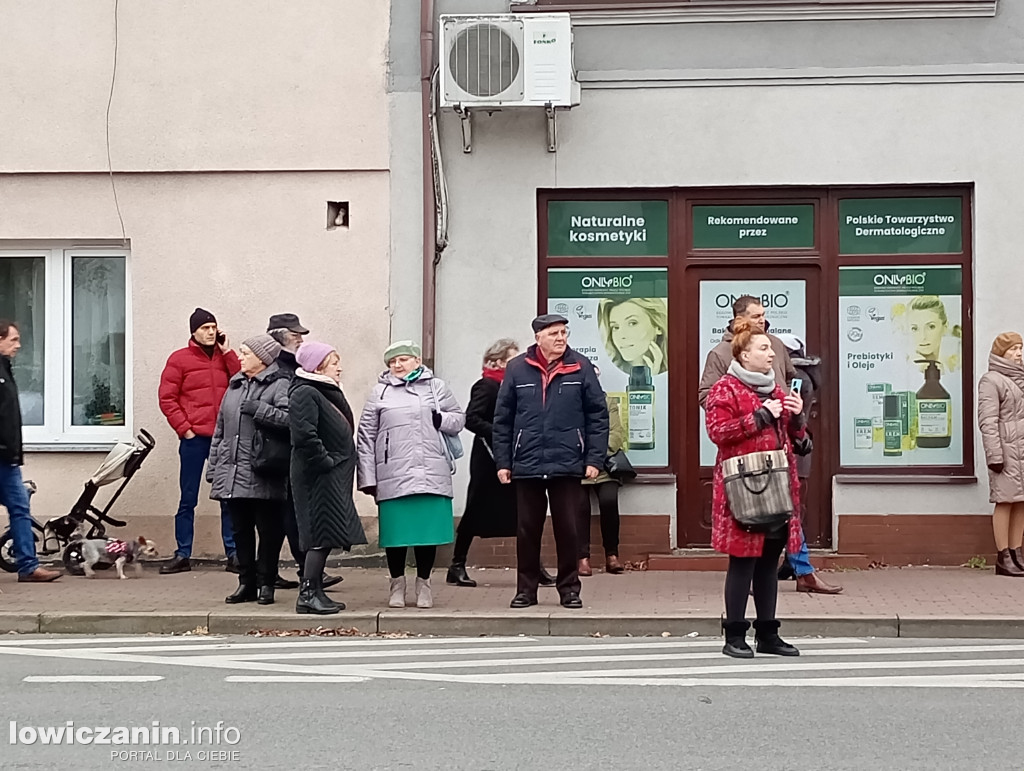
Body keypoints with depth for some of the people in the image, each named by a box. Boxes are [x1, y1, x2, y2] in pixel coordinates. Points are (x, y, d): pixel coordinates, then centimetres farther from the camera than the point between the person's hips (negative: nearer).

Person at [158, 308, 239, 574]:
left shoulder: (225, 356, 13)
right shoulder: (179, 359, 4)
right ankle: (182, 555, 11)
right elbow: (167, 398, -1)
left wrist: (227, 351, -1)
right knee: (188, 499, 4)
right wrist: (184, 429, -7)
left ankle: (233, 554, 9)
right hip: (194, 438, -2)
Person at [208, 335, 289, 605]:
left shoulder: (280, 386, -4)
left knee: (268, 530, 1)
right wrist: (213, 468, 15)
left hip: (263, 476, -7)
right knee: (240, 530, 11)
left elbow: (287, 420, -23)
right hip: (231, 474, 7)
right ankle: (246, 583, 21)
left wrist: (256, 407, -18)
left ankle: (266, 583, 11)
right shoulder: (235, 385, 18)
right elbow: (220, 429, 19)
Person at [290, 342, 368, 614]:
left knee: (327, 535, 11)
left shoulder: (328, 393, 19)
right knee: (322, 533, -9)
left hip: (334, 478, 10)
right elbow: (305, 436, -24)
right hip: (319, 477, -10)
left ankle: (315, 591, 17)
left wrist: (343, 465, 14)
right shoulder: (305, 394, -13)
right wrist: (325, 462, -19)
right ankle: (307, 594, -3)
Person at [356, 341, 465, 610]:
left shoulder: (437, 387, 11)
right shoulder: (380, 392, 8)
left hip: (432, 475, 1)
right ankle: (397, 583, 20)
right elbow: (366, 437, 6)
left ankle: (423, 583, 20)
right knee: (396, 532, 2)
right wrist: (367, 477, 0)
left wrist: (440, 420, -9)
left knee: (428, 529, 3)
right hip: (392, 477, 0)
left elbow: (459, 419, 13)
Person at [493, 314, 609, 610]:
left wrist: (594, 459, -4)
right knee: (527, 530, 8)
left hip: (568, 466, -1)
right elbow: (502, 419, 5)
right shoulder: (517, 369, 3)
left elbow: (598, 416, 2)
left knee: (568, 530, 6)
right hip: (527, 466, 1)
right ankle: (526, 589, 19)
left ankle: (569, 589, 17)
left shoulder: (581, 368, 2)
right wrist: (503, 462, 1)